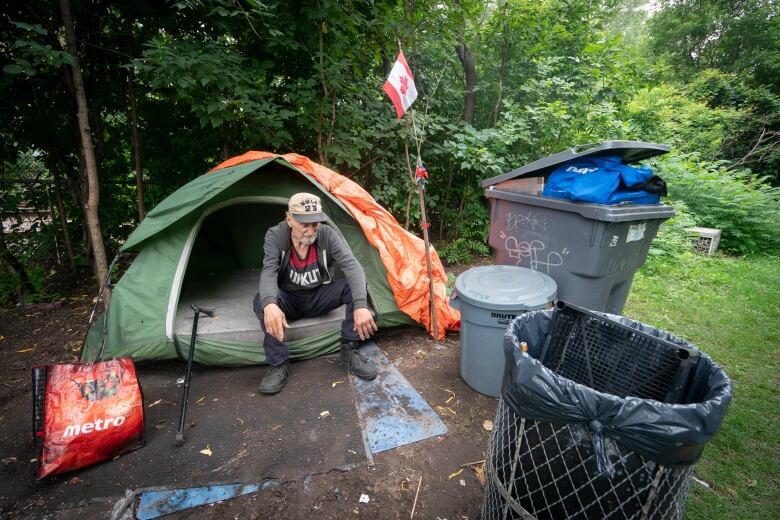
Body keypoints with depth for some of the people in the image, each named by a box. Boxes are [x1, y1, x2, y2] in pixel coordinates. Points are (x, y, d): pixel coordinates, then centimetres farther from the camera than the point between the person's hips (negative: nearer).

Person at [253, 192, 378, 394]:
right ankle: (278, 364, -17)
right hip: (289, 301, 0)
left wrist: (361, 306, -46)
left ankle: (349, 352, -14)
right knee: (262, 299, -33)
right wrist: (269, 304, -55)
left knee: (356, 285, -25)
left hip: (319, 297, 1)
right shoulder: (275, 236, -19)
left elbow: (352, 267, -30)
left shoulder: (328, 235, -19)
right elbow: (268, 273, -32)